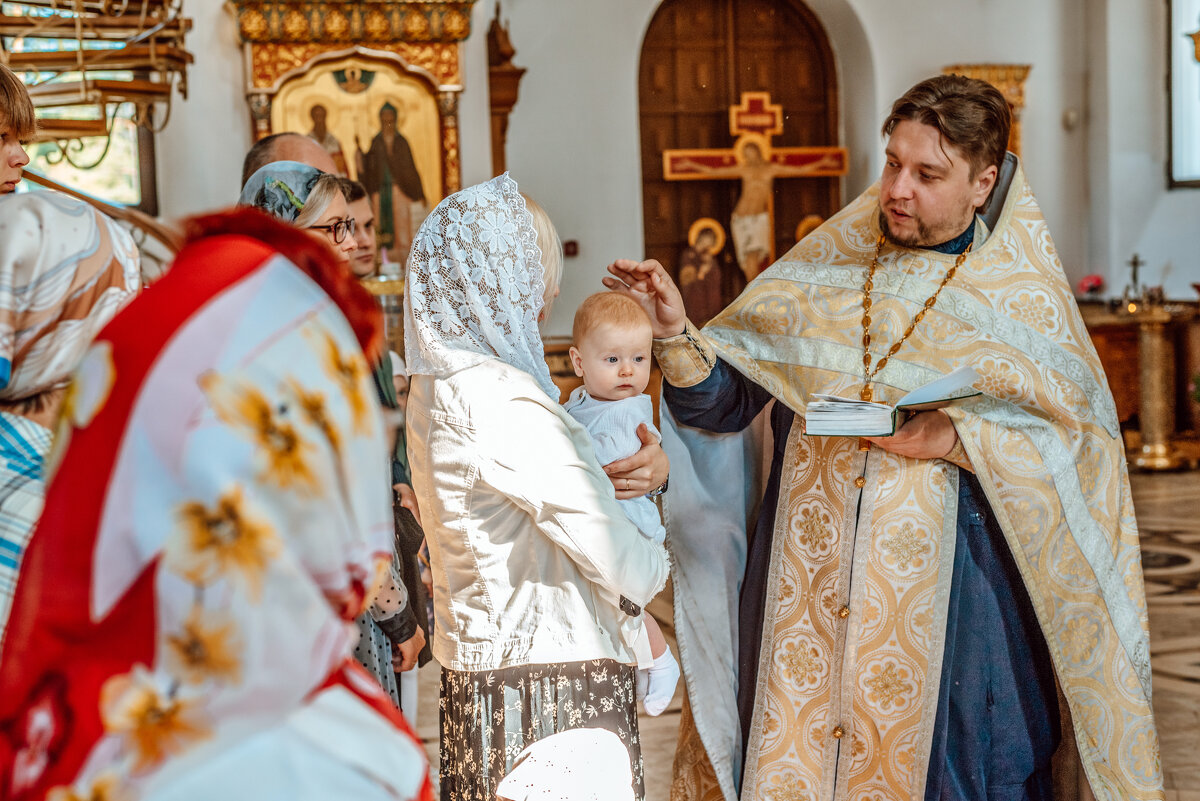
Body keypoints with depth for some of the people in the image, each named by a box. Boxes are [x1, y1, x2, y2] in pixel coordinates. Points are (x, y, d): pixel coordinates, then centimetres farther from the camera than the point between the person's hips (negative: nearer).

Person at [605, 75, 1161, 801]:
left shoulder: (1022, 298, 0)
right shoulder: (824, 270, 6)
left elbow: (1082, 443, -3)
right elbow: (724, 401, 4)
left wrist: (958, 440, -16)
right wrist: (676, 334, -15)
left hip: (945, 600, -2)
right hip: (808, 595, 2)